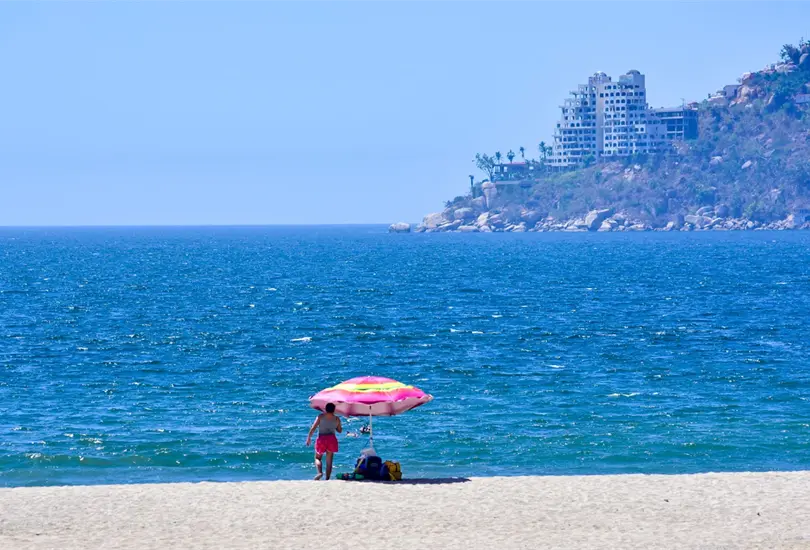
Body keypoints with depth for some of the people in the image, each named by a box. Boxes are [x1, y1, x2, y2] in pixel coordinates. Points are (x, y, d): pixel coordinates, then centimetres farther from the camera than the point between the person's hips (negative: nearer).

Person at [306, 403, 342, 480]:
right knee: (329, 460, 9)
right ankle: (327, 478, 7)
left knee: (318, 458, 11)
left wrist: (309, 437, 3)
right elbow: (340, 430, 14)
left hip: (322, 439, -2)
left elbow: (313, 428, -5)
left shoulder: (321, 416, -1)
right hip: (332, 439, 2)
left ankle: (320, 472, -16)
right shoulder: (336, 419, 4)